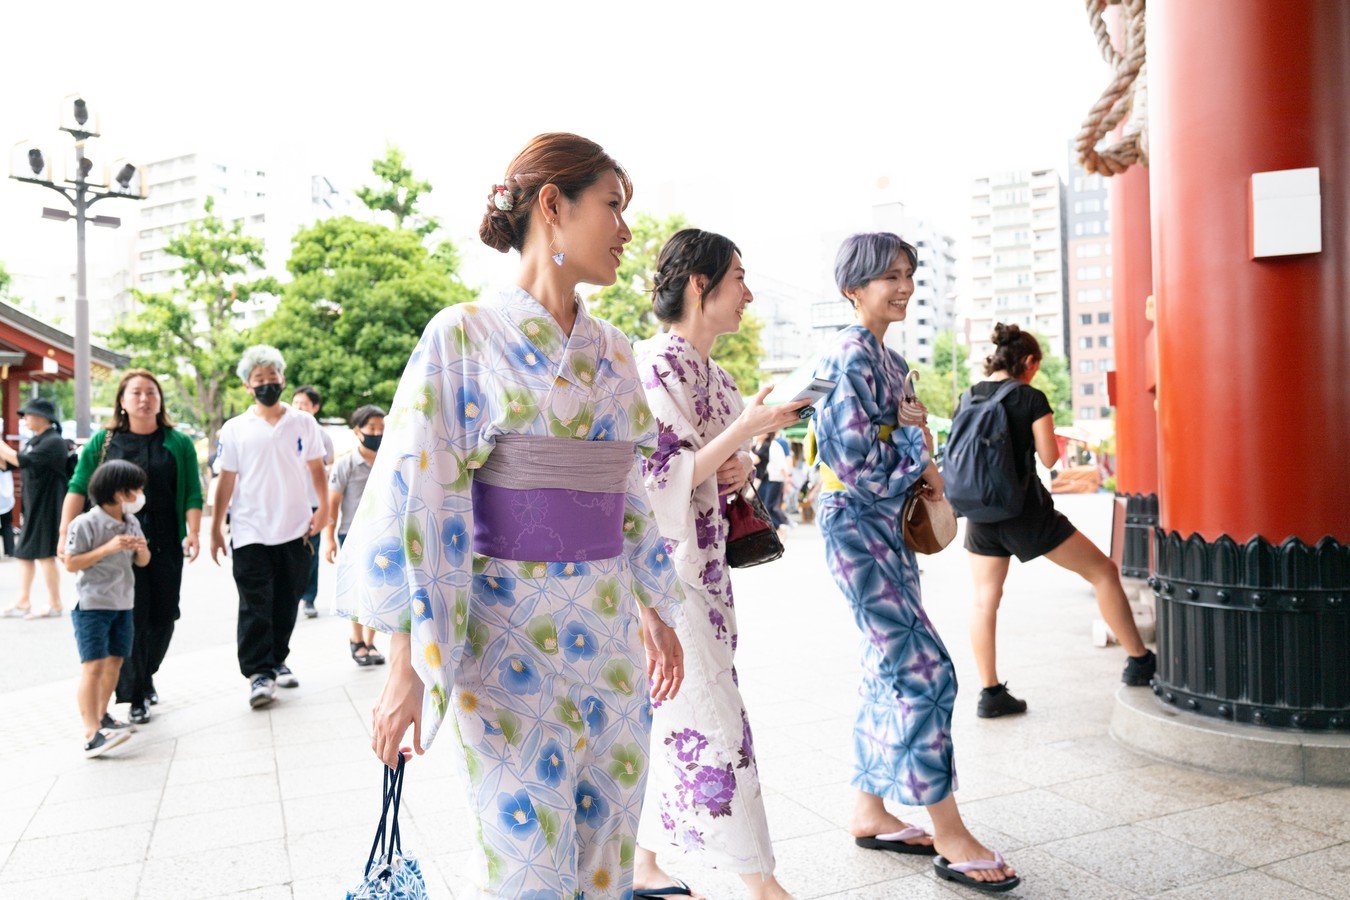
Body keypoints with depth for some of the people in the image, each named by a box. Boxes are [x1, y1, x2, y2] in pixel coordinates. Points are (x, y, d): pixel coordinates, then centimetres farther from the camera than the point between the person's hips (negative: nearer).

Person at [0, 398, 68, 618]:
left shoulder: (53, 442, -15)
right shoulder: (34, 441, 14)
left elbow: (22, 461, -25)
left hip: (48, 507, -9)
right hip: (33, 507, 9)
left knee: (45, 554, -4)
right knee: (24, 553, 13)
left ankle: (54, 606, 6)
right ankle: (23, 603, 21)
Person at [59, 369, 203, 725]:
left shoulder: (178, 443, 7)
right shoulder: (103, 441, 6)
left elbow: (192, 492, 4)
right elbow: (78, 488, 3)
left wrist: (193, 532, -8)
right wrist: (65, 533, -6)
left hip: (165, 545, 2)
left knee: (163, 616, 6)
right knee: (130, 618, -5)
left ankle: (145, 677, 31)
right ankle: (135, 697, 6)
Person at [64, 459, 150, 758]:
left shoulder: (131, 523, 8)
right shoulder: (86, 523, -14)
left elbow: (142, 562, 15)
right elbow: (71, 563, -15)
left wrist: (142, 549, -8)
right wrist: (107, 548, -24)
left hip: (123, 604, 8)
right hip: (91, 606, -8)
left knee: (115, 661, 15)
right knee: (93, 666, -12)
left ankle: (101, 716, 31)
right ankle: (91, 734, -15)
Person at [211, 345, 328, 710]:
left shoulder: (303, 423, 5)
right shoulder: (234, 429, 2)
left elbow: (316, 468, 11)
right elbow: (226, 481, 4)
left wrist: (323, 508, -1)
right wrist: (215, 528, 4)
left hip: (296, 530, 2)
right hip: (250, 533, -2)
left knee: (286, 604, 11)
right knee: (254, 607, -4)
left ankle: (278, 660, 26)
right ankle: (259, 673, -1)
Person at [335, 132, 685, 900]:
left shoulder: (613, 353, 10)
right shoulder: (464, 337, -8)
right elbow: (418, 496, -11)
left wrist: (655, 611, 18)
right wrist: (407, 662, -14)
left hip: (609, 637, 6)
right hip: (510, 640, -5)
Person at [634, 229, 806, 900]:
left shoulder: (714, 374, 13)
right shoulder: (654, 365, -13)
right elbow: (658, 481, -18)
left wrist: (741, 467, 0)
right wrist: (745, 430, -20)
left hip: (703, 567, 9)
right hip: (660, 568, -9)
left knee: (669, 722, 14)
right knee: (716, 725, -3)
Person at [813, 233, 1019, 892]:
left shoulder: (887, 358, 15)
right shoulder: (850, 356, -14)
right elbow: (853, 458, -21)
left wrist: (920, 470, 2)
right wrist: (913, 435, -7)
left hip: (889, 526, 10)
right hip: (856, 526, -10)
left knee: (889, 672, 13)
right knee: (924, 670, -8)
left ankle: (869, 812, 25)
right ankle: (951, 837, 3)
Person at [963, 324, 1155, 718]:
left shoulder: (968, 397, 5)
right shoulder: (1032, 398, -8)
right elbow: (1049, 457, -6)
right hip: (1025, 512, -5)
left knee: (985, 601, 11)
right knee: (1103, 571, 11)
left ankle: (990, 692, 13)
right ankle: (1140, 661, 18)